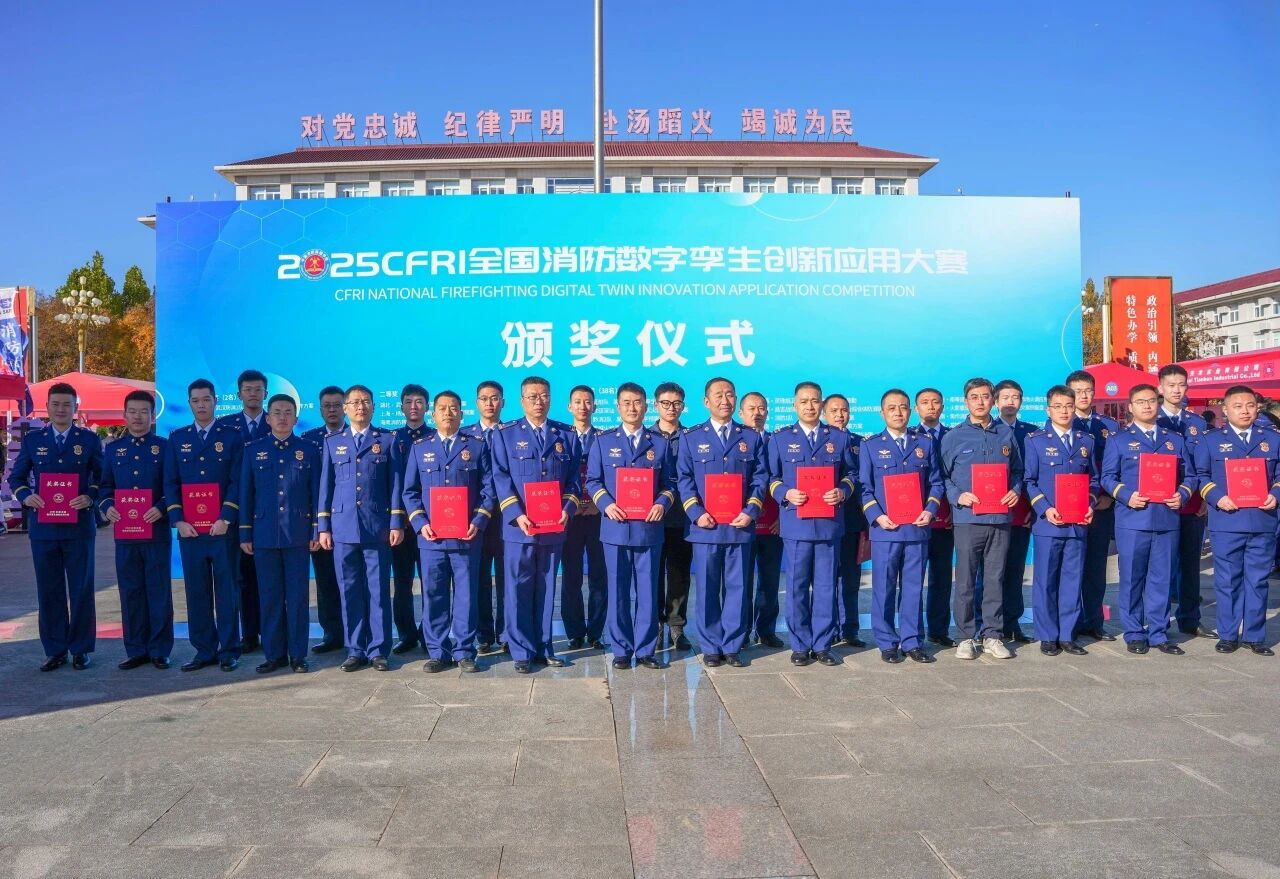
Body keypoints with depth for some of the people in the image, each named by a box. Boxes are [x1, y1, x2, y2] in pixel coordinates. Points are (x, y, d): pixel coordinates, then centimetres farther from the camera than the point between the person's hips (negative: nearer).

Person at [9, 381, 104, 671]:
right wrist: (25, 495, -8)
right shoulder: (32, 439, 8)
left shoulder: (89, 439, 4)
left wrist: (90, 497, -13)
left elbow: (103, 476, 5)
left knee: (81, 590, 3)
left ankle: (81, 649, 14)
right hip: (43, 526, 2)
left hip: (79, 526, -2)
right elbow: (16, 477, 12)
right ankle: (54, 650, 16)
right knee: (49, 591, 7)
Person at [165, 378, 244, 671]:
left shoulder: (232, 435, 3)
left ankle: (229, 651, 9)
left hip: (222, 528, -3)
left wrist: (226, 519, -11)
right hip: (189, 529, 3)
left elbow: (237, 481, -3)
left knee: (227, 591, 2)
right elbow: (170, 483, 8)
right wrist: (178, 521, -3)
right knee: (196, 592, 5)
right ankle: (204, 650, 14)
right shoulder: (177, 438, 12)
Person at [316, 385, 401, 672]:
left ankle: (378, 651, 8)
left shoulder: (388, 440, 7)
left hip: (378, 527, -2)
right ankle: (355, 650, 14)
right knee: (350, 592, 5)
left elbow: (395, 484, 4)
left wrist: (397, 523, -3)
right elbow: (325, 486, 10)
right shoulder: (332, 442, 12)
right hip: (343, 527, 2)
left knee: (379, 591, 1)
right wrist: (323, 527, 4)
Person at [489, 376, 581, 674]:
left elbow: (573, 479, 8)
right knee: (519, 590, 1)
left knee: (547, 589, 10)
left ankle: (544, 648, 19)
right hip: (519, 526, -2)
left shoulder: (567, 435, 11)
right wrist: (517, 514, -15)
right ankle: (522, 652, 9)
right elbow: (501, 478, -3)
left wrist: (567, 509, -9)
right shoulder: (505, 434, 5)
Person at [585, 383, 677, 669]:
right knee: (618, 592, 4)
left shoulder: (661, 443, 10)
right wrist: (606, 504, -12)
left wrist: (663, 504, -11)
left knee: (648, 591, 3)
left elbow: (670, 483, 9)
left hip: (649, 527, 1)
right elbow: (593, 481, 6)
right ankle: (621, 650, 13)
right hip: (615, 527, 0)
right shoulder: (603, 441, 8)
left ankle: (645, 649, 13)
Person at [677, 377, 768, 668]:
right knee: (707, 589, 3)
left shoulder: (751, 437, 12)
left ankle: (733, 646, 14)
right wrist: (696, 513, -10)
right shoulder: (691, 437, 8)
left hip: (740, 526, 1)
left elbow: (760, 479, 7)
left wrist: (750, 511, -7)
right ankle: (711, 648, 13)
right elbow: (684, 480, 3)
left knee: (737, 588, 4)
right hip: (705, 527, -1)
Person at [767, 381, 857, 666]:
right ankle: (800, 646, 13)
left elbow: (849, 474, 14)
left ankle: (822, 645, 14)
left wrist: (843, 491, -7)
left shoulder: (839, 437, 11)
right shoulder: (780, 438, 8)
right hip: (796, 523, -1)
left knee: (826, 586, 4)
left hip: (830, 523, 1)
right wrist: (785, 493, -12)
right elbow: (771, 477, 7)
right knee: (797, 586, 3)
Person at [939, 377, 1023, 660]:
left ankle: (992, 636, 16)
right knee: (965, 581, 1)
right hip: (967, 518, -2)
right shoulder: (953, 437, 3)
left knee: (995, 580, 7)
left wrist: (1015, 491, 1)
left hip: (1000, 518, 2)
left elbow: (1017, 470, 19)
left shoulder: (1006, 434, 11)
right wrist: (958, 496, -11)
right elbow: (943, 476, 5)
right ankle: (966, 637, 12)